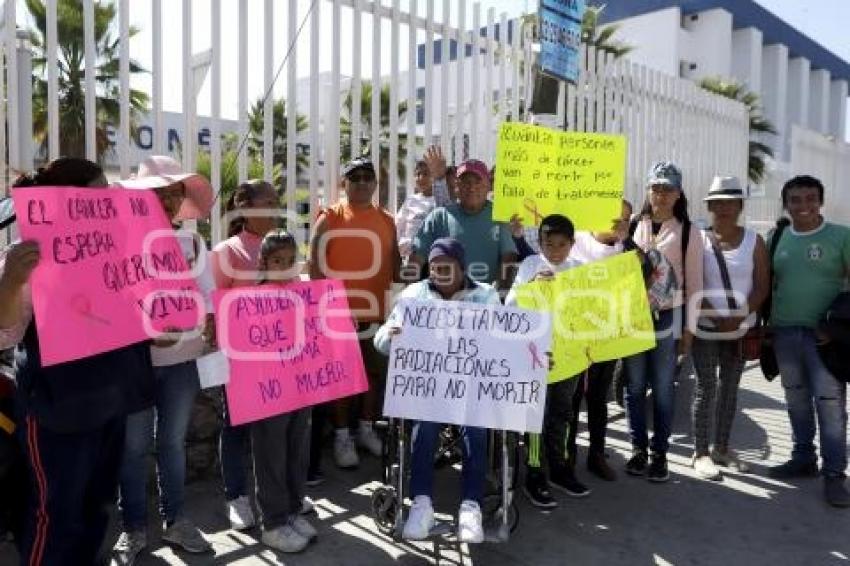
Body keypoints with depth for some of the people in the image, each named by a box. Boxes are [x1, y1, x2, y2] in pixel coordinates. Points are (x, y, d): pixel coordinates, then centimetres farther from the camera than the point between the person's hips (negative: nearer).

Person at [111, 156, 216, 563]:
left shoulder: (194, 242, 7)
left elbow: (208, 294, 6)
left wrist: (208, 322, -15)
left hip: (182, 357, 3)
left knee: (173, 441, 15)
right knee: (134, 445, 9)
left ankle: (175, 520, 29)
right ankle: (134, 527, 25)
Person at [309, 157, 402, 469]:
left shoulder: (386, 220, 10)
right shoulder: (330, 217, -3)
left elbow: (394, 261, 15)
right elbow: (315, 262, -6)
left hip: (376, 309, 5)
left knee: (377, 370, 12)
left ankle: (366, 428, 29)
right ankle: (342, 435, 16)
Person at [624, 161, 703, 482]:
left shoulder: (688, 231, 0)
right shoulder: (633, 226, 5)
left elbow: (694, 282, 1)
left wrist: (688, 328, -1)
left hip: (668, 317, -2)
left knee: (663, 389, 5)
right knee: (634, 387, 8)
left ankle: (659, 453, 18)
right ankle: (638, 449, 21)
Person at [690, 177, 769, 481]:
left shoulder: (754, 241, 2)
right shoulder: (697, 240, -3)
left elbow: (762, 286, -2)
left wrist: (740, 317, -16)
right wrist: (716, 317, -17)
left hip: (740, 328, 3)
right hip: (705, 328, -3)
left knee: (730, 387, 12)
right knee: (706, 388, -1)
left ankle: (722, 448, 25)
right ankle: (700, 453, 8)